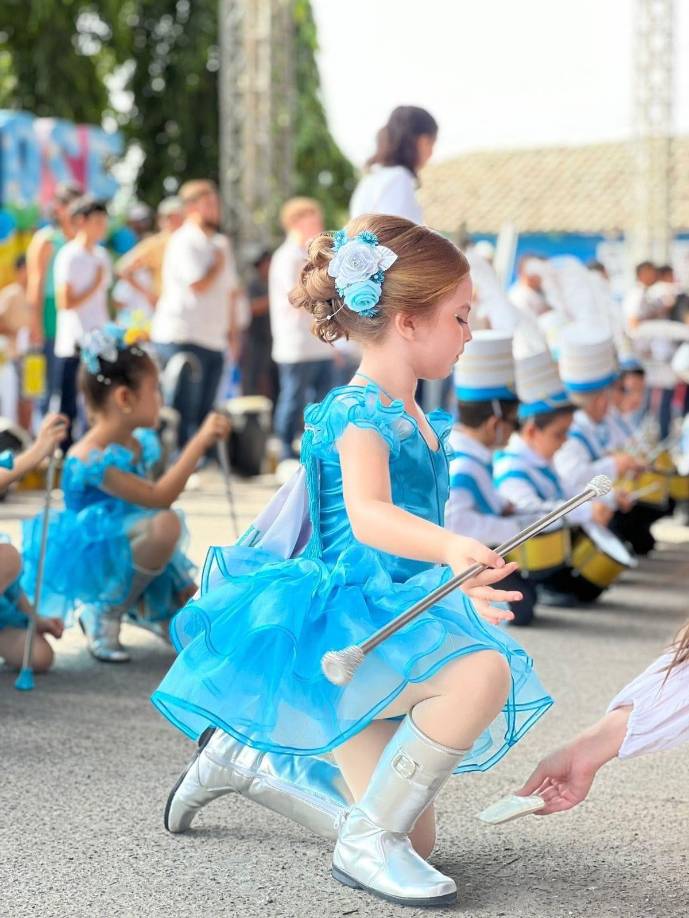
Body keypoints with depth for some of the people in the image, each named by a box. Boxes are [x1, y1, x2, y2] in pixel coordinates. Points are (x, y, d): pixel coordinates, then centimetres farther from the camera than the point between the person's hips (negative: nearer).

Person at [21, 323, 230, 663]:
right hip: (95, 559, -9)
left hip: (130, 551, 9)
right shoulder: (90, 458, -27)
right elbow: (158, 497, -33)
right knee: (165, 523, -34)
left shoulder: (138, 443, 2)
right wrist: (199, 442, -33)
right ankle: (106, 611, -15)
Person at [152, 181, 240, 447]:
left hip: (214, 341, 8)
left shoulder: (221, 243, 17)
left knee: (204, 413, 10)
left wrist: (232, 330, 16)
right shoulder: (184, 242, -9)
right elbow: (198, 285, -20)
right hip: (182, 338, -8)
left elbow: (231, 291, 23)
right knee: (184, 412, -7)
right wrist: (219, 264, -3)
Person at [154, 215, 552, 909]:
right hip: (343, 625, -9)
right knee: (484, 671, -35)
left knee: (413, 837, 10)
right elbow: (367, 515, -37)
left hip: (398, 616, 9)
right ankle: (367, 844, -21)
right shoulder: (358, 414, -17)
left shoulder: (420, 421, 14)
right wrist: (451, 547, -54)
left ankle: (240, 755, 28)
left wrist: (464, 588, 35)